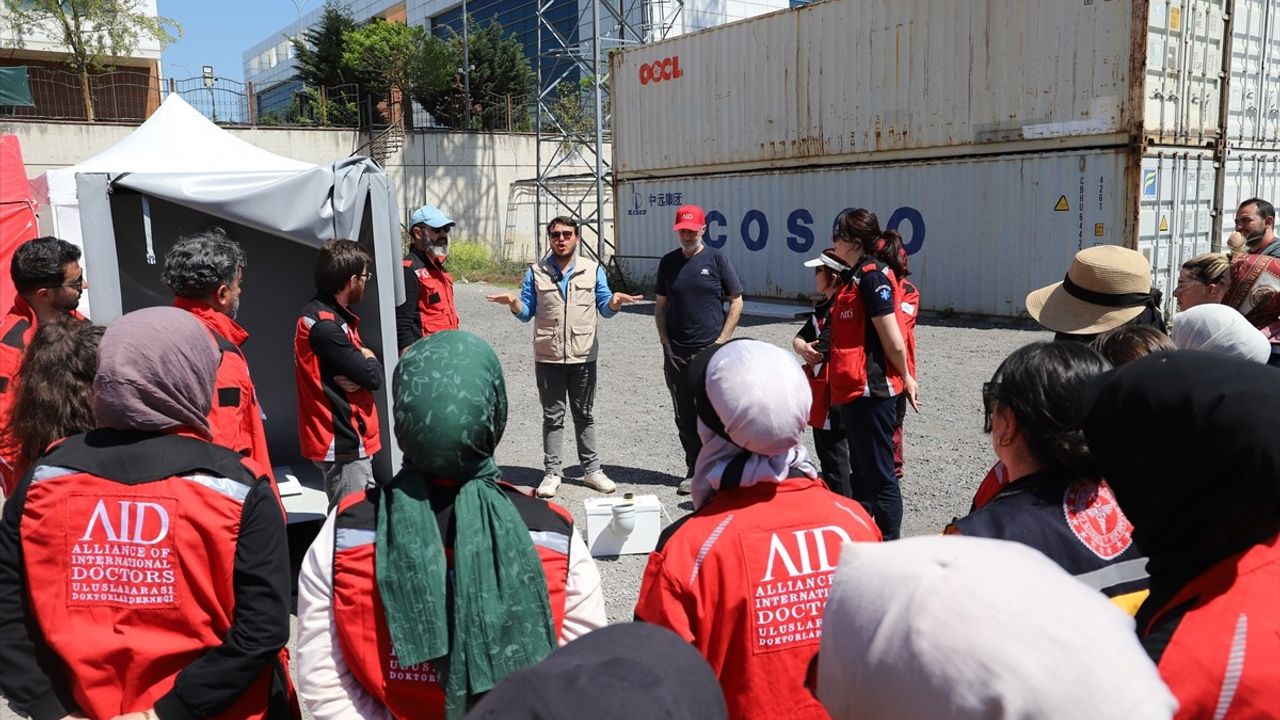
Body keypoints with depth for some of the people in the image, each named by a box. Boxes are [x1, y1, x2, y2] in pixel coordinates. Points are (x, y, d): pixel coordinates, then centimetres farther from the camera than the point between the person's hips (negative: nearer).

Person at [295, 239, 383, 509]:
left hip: (349, 438, 10)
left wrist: (358, 377, -15)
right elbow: (374, 376, -21)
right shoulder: (325, 326, -21)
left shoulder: (333, 315, 11)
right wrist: (369, 359, 1)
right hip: (343, 445, -10)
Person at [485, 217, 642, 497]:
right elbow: (526, 313, 5)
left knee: (584, 415, 11)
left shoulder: (593, 270, 6)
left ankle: (591, 470, 20)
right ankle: (552, 473, 14)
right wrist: (513, 302, -17)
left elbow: (605, 309, 5)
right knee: (552, 416, 6)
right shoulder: (535, 272, 4)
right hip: (548, 358, 0)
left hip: (584, 357, 1)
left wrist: (615, 300, -17)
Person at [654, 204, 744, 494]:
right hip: (676, 351, 4)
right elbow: (660, 305, 15)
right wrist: (665, 340, 3)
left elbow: (736, 302, 1)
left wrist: (721, 340, -6)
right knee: (685, 417, 8)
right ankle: (693, 471, 19)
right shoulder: (668, 262, 10)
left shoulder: (716, 259, 0)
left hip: (710, 350, -3)